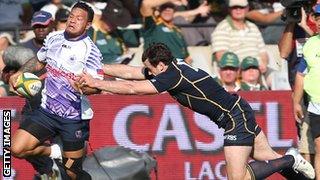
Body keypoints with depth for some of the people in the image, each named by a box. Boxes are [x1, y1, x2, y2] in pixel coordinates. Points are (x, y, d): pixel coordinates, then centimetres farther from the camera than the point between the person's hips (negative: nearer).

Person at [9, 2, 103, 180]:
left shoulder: (90, 51, -14)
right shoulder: (53, 38, 2)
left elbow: (98, 86, -18)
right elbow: (38, 61, 20)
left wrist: (85, 88, -39)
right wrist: (19, 73, 4)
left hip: (74, 117, -4)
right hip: (47, 110, 5)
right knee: (17, 149, -11)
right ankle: (53, 152, 15)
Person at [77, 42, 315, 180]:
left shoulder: (173, 75, -24)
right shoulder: (171, 66, 3)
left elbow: (132, 88, -24)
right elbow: (129, 72, 8)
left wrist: (96, 83, -18)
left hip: (236, 119, -10)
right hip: (239, 112, 10)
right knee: (267, 157, 15)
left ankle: (290, 161, -5)